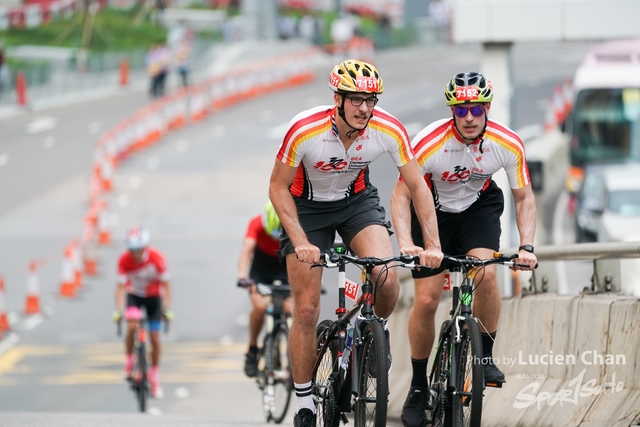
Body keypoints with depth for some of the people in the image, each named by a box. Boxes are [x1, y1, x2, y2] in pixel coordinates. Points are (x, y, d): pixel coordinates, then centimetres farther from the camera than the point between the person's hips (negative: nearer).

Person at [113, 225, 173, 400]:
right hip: (134, 295, 0)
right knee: (132, 325, -28)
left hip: (153, 296, 0)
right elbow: (121, 287, -23)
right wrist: (119, 310, -35)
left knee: (155, 338, -1)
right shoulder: (124, 260, -25)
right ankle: (128, 362, -5)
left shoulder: (156, 258, -27)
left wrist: (166, 308, -28)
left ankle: (155, 377, 17)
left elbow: (165, 285, -20)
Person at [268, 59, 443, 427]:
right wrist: (301, 243, -28)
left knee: (387, 279, -25)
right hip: (307, 207, -1)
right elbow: (278, 188, -19)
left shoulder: (389, 130, -25)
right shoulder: (305, 131, -31)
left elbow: (418, 186, -14)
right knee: (307, 310, -7)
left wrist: (433, 245, -22)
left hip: (357, 200, 1)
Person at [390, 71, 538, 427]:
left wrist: (527, 246, -24)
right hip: (433, 210, -1)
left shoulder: (508, 144, -23)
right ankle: (419, 388, 9)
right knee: (427, 300, -7)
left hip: (479, 207, 1)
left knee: (486, 273, -28)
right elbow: (401, 195, -23)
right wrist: (405, 244, -38)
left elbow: (524, 198, -11)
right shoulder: (429, 143, -30)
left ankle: (486, 356, -8)